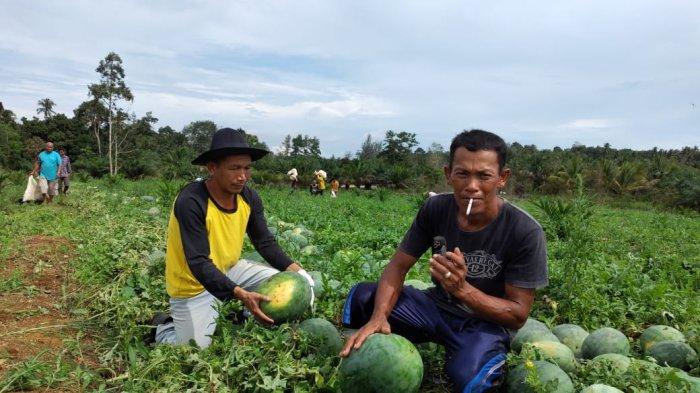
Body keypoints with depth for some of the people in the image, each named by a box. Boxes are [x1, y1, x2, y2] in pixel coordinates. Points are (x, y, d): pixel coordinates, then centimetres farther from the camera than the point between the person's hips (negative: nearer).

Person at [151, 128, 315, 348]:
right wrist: (241, 295, -43)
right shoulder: (191, 202, -28)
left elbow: (265, 243, -1)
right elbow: (199, 264, -31)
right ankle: (163, 329, 22)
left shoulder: (249, 197, -9)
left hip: (231, 269, 6)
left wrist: (294, 269, -18)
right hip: (194, 285, -6)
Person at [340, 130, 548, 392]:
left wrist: (463, 289, -36)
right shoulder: (435, 209, -12)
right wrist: (379, 317, -30)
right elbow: (397, 267, -10)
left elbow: (518, 315, -19)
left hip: (488, 323, -3)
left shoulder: (526, 233, -23)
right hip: (437, 307, 4)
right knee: (362, 297, -16)